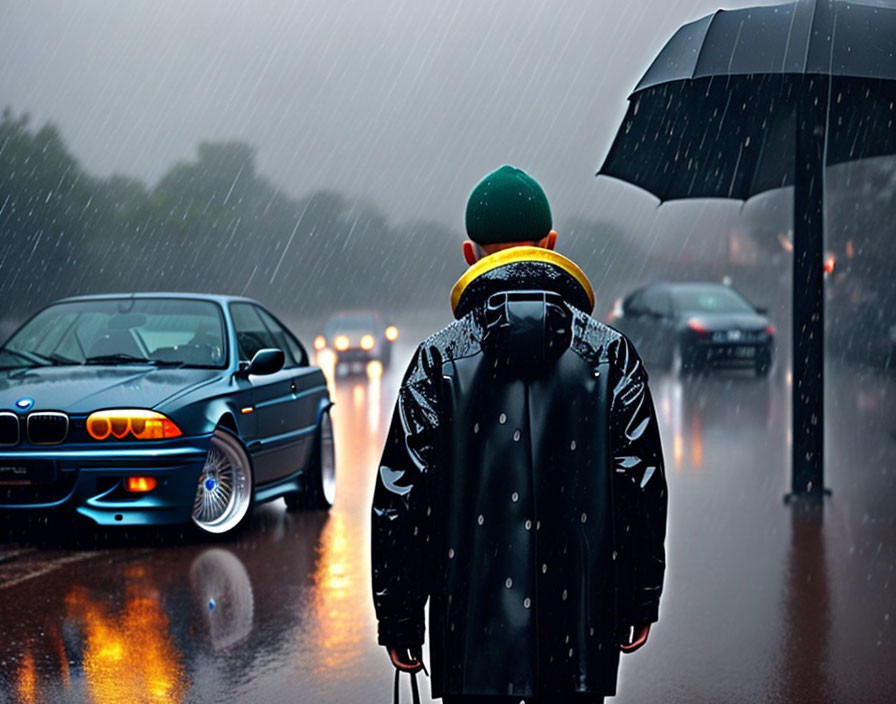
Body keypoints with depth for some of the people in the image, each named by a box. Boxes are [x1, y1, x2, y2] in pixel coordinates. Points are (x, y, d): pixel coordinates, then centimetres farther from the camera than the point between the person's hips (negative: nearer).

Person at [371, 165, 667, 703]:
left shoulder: (440, 359, -2)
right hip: (581, 622, 1)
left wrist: (398, 618, 6)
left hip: (472, 625, -1)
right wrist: (641, 599, 13)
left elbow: (402, 496, -2)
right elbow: (642, 485, 3)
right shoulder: (611, 353, 2)